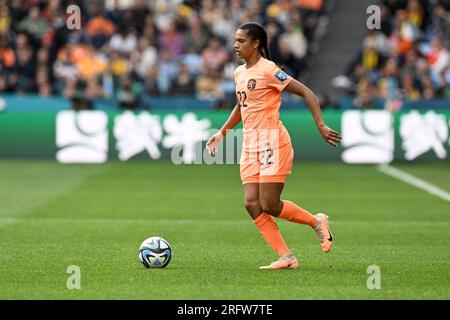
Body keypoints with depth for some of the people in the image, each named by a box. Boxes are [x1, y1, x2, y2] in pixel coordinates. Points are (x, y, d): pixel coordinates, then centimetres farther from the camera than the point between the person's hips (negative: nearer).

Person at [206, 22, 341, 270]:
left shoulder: (268, 70, -11)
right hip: (250, 144, 8)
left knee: (268, 205, -10)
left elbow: (306, 93, -12)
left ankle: (317, 222, 15)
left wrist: (321, 126, -17)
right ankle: (286, 258, 0)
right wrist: (222, 132, 27)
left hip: (271, 141, -8)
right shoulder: (239, 73, 13)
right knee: (252, 204, -4)